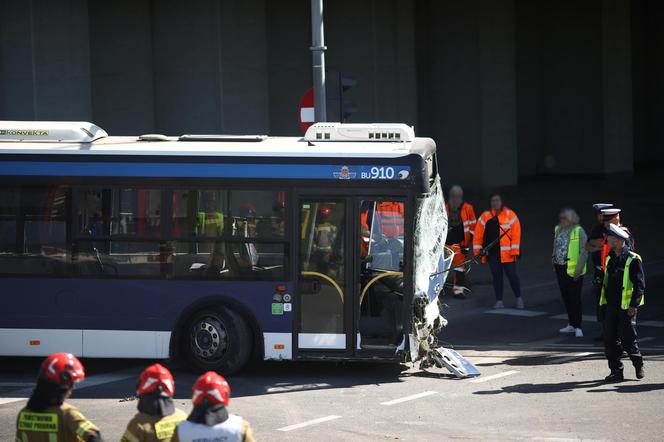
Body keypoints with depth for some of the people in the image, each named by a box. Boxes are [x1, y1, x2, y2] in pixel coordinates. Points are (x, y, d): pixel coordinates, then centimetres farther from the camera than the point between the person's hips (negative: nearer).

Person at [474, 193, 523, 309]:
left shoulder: (510, 215, -2)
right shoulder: (485, 217, 8)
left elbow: (516, 234, -6)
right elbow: (478, 234, 10)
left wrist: (514, 251, -10)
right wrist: (478, 249, 4)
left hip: (507, 254, -3)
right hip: (492, 253, 3)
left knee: (512, 275, -1)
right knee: (497, 277, 6)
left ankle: (518, 298, 17)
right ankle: (499, 301, 13)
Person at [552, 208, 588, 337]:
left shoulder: (579, 231, -12)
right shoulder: (558, 229, 10)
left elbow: (584, 252, -14)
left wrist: (579, 269, -17)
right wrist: (554, 257, 15)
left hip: (572, 270, -7)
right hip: (560, 268, 7)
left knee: (575, 298, -5)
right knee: (565, 297, 12)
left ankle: (578, 327, -1)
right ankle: (572, 325, 23)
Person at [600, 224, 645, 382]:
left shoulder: (633, 260, -12)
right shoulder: (610, 258, 11)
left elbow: (640, 284, -12)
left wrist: (634, 305, -15)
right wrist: (605, 300, 17)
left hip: (627, 308, -7)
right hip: (612, 305, 7)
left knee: (628, 340, -2)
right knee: (610, 340, 4)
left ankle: (638, 365, 22)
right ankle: (616, 372, 12)